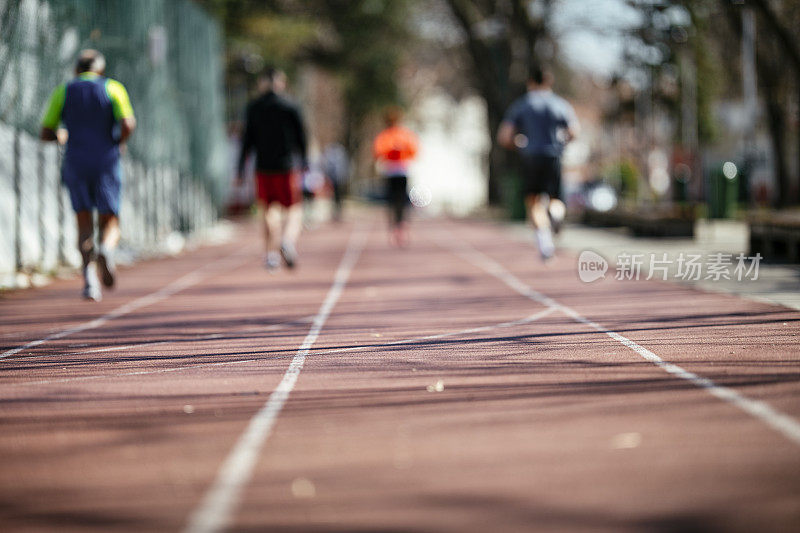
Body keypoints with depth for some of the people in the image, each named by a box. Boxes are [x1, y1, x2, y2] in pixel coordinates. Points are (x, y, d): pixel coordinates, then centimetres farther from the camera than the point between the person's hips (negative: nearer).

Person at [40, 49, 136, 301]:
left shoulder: (62, 92, 8)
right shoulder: (113, 88, 4)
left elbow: (45, 133, 7)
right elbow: (128, 124, -11)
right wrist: (118, 142, 9)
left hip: (75, 166, 1)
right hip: (106, 165, -1)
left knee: (85, 226, 9)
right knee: (110, 227, 7)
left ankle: (89, 276, -14)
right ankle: (105, 251, -29)